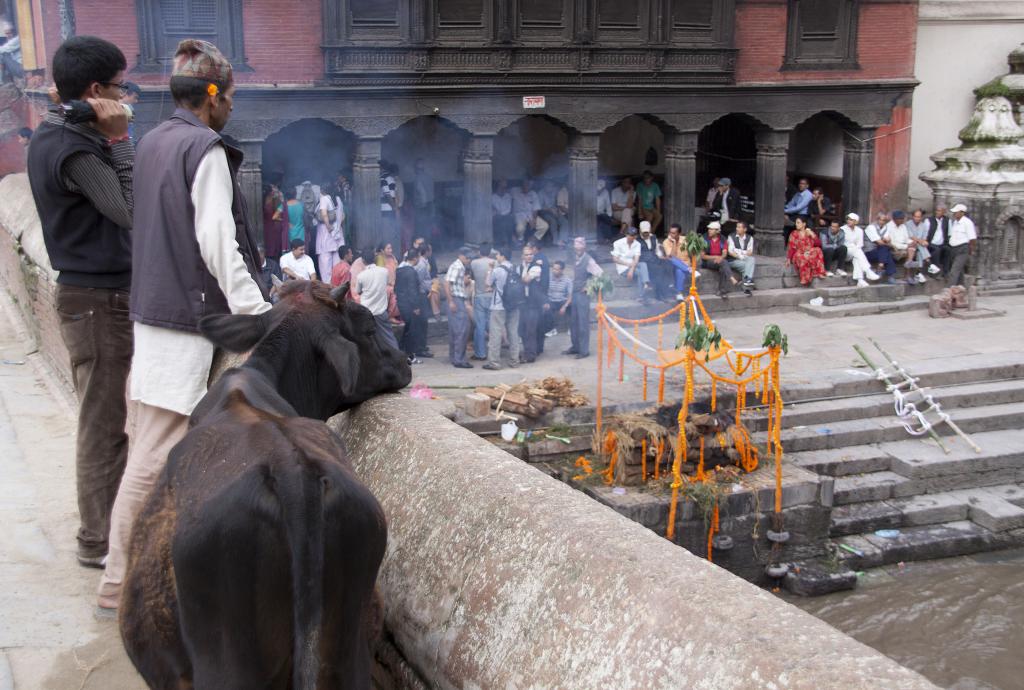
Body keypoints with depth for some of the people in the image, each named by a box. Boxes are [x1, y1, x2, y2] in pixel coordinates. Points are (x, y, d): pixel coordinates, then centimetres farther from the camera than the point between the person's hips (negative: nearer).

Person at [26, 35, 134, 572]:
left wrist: (110, 141, 1)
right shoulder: (71, 148, -19)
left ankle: (105, 526, 32)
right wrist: (118, 140, -21)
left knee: (104, 417, 19)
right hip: (98, 299, -10)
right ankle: (99, 542, 8)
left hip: (92, 294, 10)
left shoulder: (55, 136, 11)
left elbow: (114, 205, 12)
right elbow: (132, 209, -26)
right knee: (105, 423, -2)